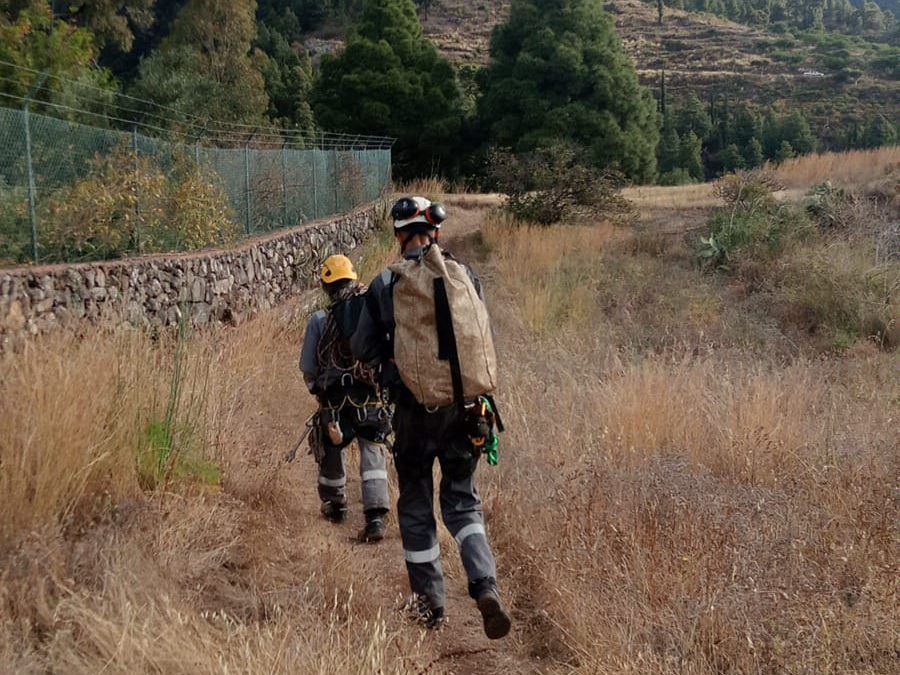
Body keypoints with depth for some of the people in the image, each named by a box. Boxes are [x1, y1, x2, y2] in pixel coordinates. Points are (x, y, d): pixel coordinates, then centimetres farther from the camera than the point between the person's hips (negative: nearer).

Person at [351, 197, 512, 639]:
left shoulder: (385, 284, -6)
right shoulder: (466, 277, 0)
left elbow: (362, 349, 0)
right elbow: (487, 344, 4)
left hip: (413, 409, -2)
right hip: (461, 407, 2)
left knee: (416, 507, 14)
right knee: (462, 501, 13)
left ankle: (430, 604, 20)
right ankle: (485, 588, -8)